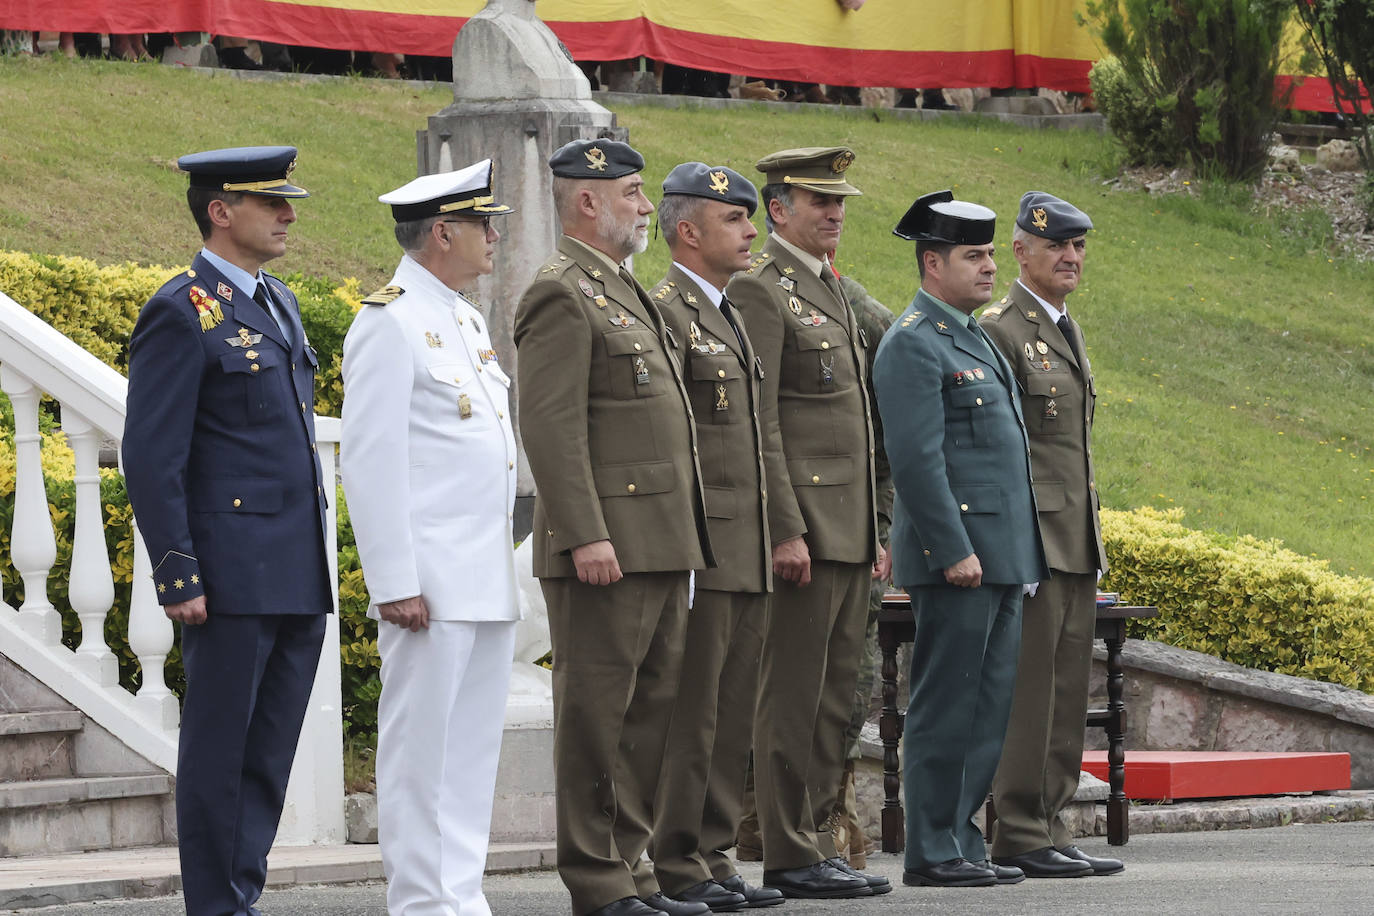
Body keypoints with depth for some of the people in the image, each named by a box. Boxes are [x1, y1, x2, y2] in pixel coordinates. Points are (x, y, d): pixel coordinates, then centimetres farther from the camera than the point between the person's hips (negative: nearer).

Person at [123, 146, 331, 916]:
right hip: (232, 583, -8)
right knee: (220, 751, -2)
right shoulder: (182, 316, -9)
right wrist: (177, 578, -17)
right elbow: (152, 458, -13)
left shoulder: (279, 303, 17)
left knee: (271, 755, 9)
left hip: (298, 582, 8)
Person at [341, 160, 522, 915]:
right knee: (422, 748, -5)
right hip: (430, 586, -9)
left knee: (474, 748, 10)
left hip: (488, 582, 9)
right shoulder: (390, 322, -10)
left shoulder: (466, 320, 18)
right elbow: (370, 462, -15)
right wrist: (395, 583, -19)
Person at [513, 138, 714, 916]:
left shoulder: (625, 292, 21)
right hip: (606, 547, -10)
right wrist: (586, 534, -23)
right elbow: (551, 425, -17)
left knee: (653, 707, 10)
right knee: (597, 711, -5)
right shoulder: (562, 296, -10)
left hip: (661, 545, 10)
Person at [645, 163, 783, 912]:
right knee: (689, 715, -6)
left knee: (732, 718, 10)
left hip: (746, 557, 9)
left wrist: (775, 539, 20)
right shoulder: (663, 311, -10)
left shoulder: (728, 315, 20)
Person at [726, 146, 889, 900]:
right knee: (793, 695, -6)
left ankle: (815, 844, 14)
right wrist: (785, 531, -20)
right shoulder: (760, 290, -9)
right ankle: (790, 857, -4)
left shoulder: (831, 292, 20)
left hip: (847, 533, 9)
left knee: (832, 697, 10)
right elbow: (757, 425, -16)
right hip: (802, 526, -9)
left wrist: (874, 532, 20)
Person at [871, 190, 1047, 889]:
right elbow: (916, 460, -18)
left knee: (989, 707, 10)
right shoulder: (913, 344, -11)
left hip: (1000, 555, 10)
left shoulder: (970, 337, 20)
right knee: (947, 706, -6)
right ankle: (931, 851, -3)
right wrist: (955, 550, -21)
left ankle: (960, 840, 15)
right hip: (958, 550, -10)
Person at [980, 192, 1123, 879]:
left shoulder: (1067, 330, 20)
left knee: (1065, 693, 9)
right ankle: (1020, 835, -5)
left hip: (1075, 539, 9)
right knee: (1027, 687, -8)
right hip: (1028, 537, -9)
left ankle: (1048, 829, 13)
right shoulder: (998, 330, -9)